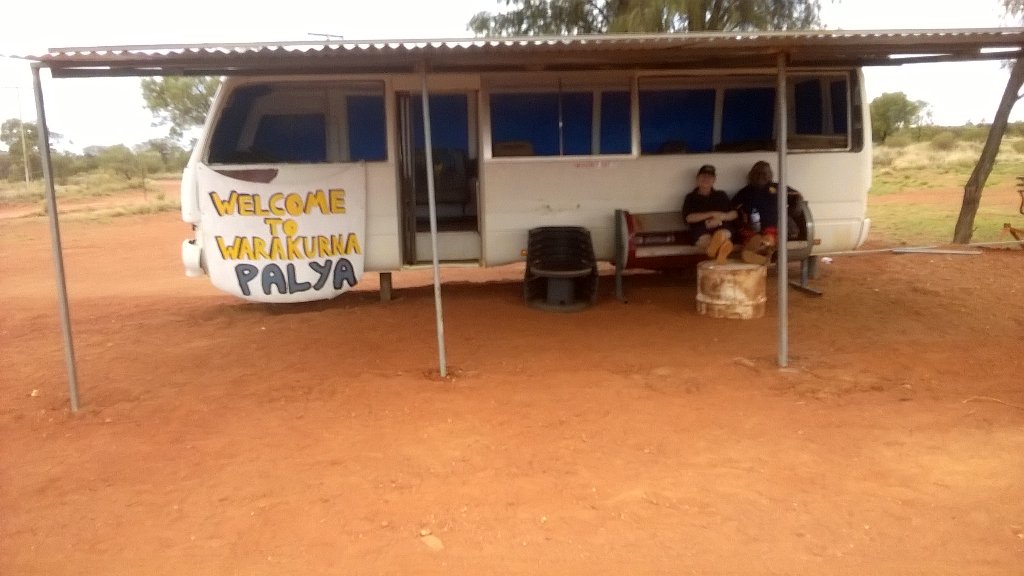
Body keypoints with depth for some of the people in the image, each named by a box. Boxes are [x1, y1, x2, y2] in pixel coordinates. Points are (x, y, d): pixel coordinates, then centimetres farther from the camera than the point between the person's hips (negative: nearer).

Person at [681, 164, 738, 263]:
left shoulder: (721, 195, 25)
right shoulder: (691, 197, 19)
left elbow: (734, 214, 15)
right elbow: (689, 218, 2)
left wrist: (720, 218, -6)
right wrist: (711, 214, -4)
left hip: (722, 228, 2)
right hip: (701, 230, -2)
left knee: (721, 234, -37)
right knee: (706, 239, -39)